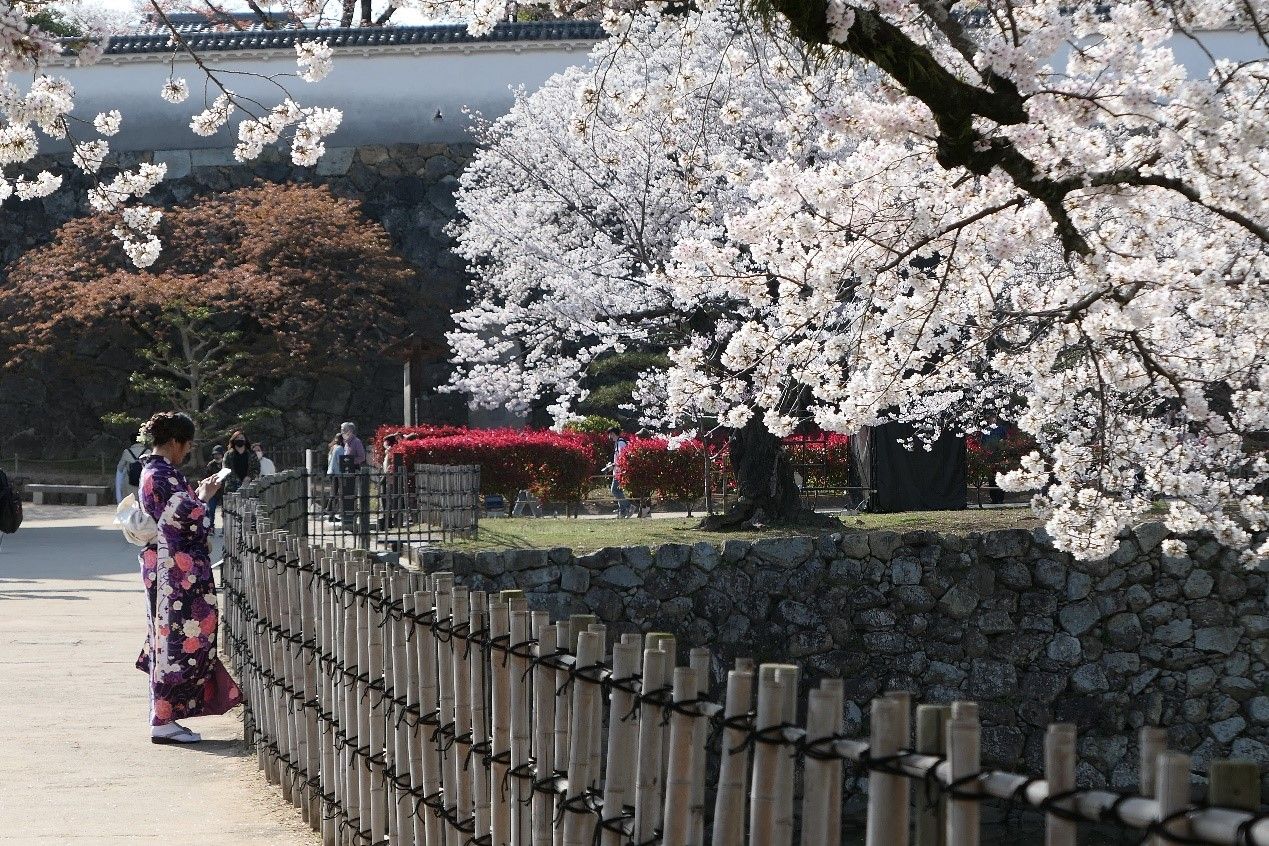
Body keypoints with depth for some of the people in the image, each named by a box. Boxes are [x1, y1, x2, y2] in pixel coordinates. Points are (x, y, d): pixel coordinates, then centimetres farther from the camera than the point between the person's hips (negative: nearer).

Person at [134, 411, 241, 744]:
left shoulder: (152, 471, 14)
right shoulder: (164, 475, -17)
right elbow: (187, 517, -22)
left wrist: (197, 494, 17)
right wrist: (204, 497, -5)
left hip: (162, 568, 11)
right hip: (178, 573, -11)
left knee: (168, 640, 13)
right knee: (177, 641, -7)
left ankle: (163, 716, 17)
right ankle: (164, 720, -5)